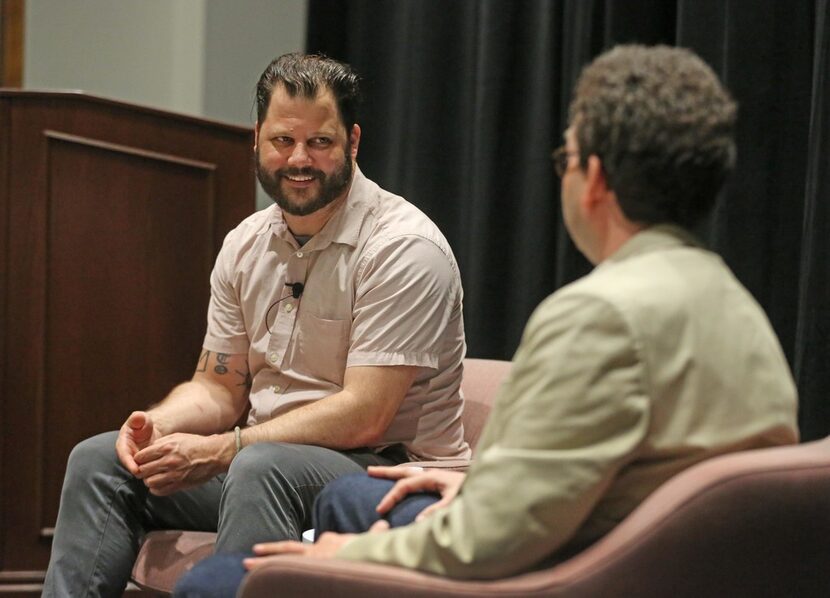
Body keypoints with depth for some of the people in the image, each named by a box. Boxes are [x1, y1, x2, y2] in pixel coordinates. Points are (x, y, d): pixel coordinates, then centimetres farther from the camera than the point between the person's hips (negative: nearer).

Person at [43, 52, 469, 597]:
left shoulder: (403, 246, -15)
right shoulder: (246, 245, 8)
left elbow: (364, 417, -21)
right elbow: (220, 387, 13)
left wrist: (220, 450, -23)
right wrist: (156, 424, -11)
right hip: (266, 449, 8)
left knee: (263, 467, -37)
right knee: (99, 460, -4)